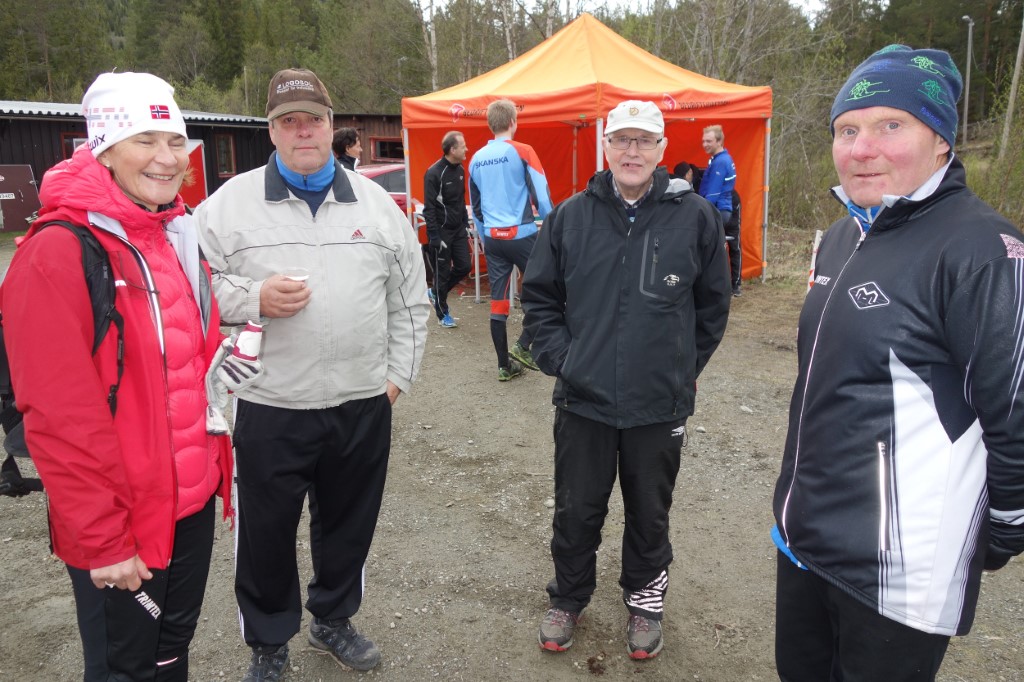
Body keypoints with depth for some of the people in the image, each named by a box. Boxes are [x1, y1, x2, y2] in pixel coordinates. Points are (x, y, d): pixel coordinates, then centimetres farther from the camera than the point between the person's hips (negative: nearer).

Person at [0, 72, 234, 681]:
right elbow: (59, 415, -20)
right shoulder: (59, 251, -18)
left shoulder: (183, 236, 6)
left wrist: (218, 469, 11)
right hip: (118, 536, -6)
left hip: (194, 501, 7)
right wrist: (102, 541, -16)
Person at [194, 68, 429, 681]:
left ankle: (334, 619, 43)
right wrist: (253, 298, -18)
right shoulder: (229, 202, 0)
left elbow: (410, 298, 10)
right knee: (266, 532, 11)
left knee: (349, 524, 18)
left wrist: (399, 373, 5)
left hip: (363, 406, 2)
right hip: (268, 408, -2)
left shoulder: (377, 202, 6)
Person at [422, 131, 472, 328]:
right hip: (441, 231, -7)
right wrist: (435, 238, -19)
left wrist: (466, 224, 14)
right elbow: (429, 209, -18)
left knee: (464, 267, 5)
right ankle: (443, 314, 19)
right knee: (442, 273, 3)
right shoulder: (434, 173, -17)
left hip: (458, 230, 7)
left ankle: (435, 293, 28)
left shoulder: (460, 170, 6)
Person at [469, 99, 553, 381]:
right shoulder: (522, 151, -6)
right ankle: (523, 346, 2)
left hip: (493, 238, 5)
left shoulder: (477, 159, 10)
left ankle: (505, 365, 15)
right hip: (522, 234, -5)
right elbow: (542, 196, -8)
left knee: (498, 302, 7)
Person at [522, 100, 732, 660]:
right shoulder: (571, 216, 0)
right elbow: (538, 294, 7)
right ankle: (568, 599, 38)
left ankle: (644, 602, 40)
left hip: (660, 405, -1)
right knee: (576, 511, 15)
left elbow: (713, 304, 5)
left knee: (650, 514, 17)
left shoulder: (695, 217, -5)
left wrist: (685, 367, 5)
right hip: (583, 400, 1)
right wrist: (558, 356, -1)